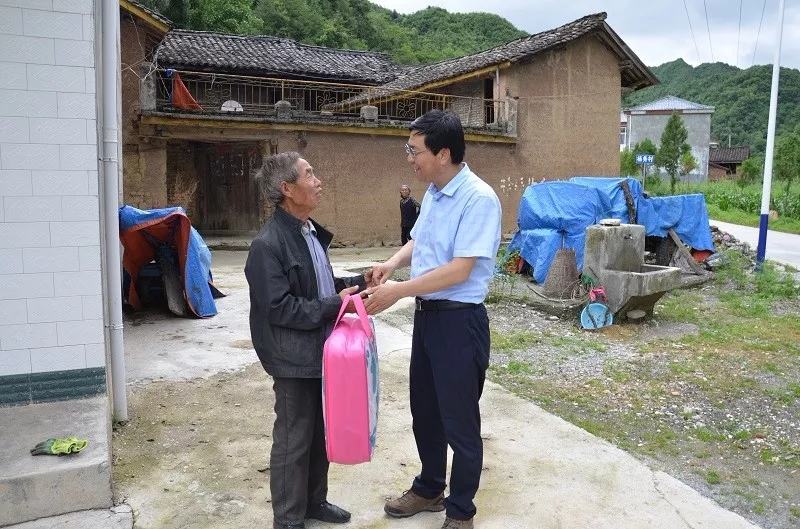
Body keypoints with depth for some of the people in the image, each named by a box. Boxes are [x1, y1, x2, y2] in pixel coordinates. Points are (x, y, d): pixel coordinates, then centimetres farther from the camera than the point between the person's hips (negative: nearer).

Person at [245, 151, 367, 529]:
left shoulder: (311, 232, 9)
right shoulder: (268, 244, -19)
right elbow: (279, 308, -23)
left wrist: (357, 283, 3)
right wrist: (335, 307, -20)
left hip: (322, 352, 8)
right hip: (295, 360, -8)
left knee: (320, 434, 21)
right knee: (293, 441, 7)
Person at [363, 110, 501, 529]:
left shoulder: (478, 199, -20)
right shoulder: (432, 193, 7)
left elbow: (459, 270, -25)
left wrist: (399, 291, -21)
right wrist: (391, 263, 1)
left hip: (459, 320, -8)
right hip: (426, 315, 9)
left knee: (459, 420, 7)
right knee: (424, 411, 21)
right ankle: (429, 489, 43)